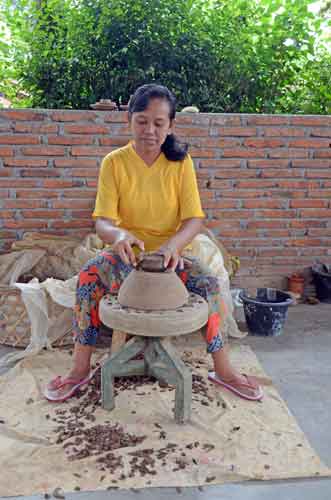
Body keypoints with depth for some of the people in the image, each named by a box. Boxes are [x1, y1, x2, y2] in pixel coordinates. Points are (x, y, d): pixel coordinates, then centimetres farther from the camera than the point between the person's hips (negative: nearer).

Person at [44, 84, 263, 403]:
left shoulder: (180, 161, -4)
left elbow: (194, 219, -11)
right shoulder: (114, 162, -6)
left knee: (208, 283, -26)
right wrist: (118, 234, -40)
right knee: (88, 277, -30)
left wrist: (173, 244, -35)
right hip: (126, 253, 0)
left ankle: (223, 370, -9)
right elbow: (102, 221, -14)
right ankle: (80, 369, -16)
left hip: (168, 251, 1)